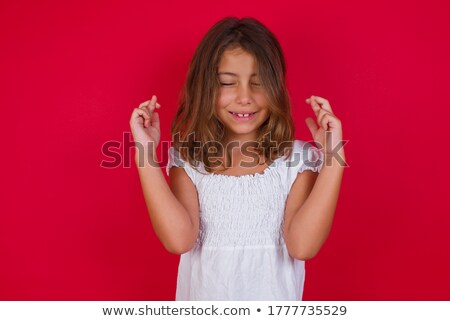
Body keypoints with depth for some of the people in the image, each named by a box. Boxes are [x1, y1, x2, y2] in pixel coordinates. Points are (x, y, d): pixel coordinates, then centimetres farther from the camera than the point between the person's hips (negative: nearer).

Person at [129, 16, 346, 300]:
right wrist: (147, 157, -21)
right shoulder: (188, 160, -7)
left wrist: (333, 159, -23)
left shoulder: (297, 159, -10)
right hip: (205, 295, 1)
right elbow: (179, 240, -20)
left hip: (272, 297, 0)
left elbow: (303, 245, -21)